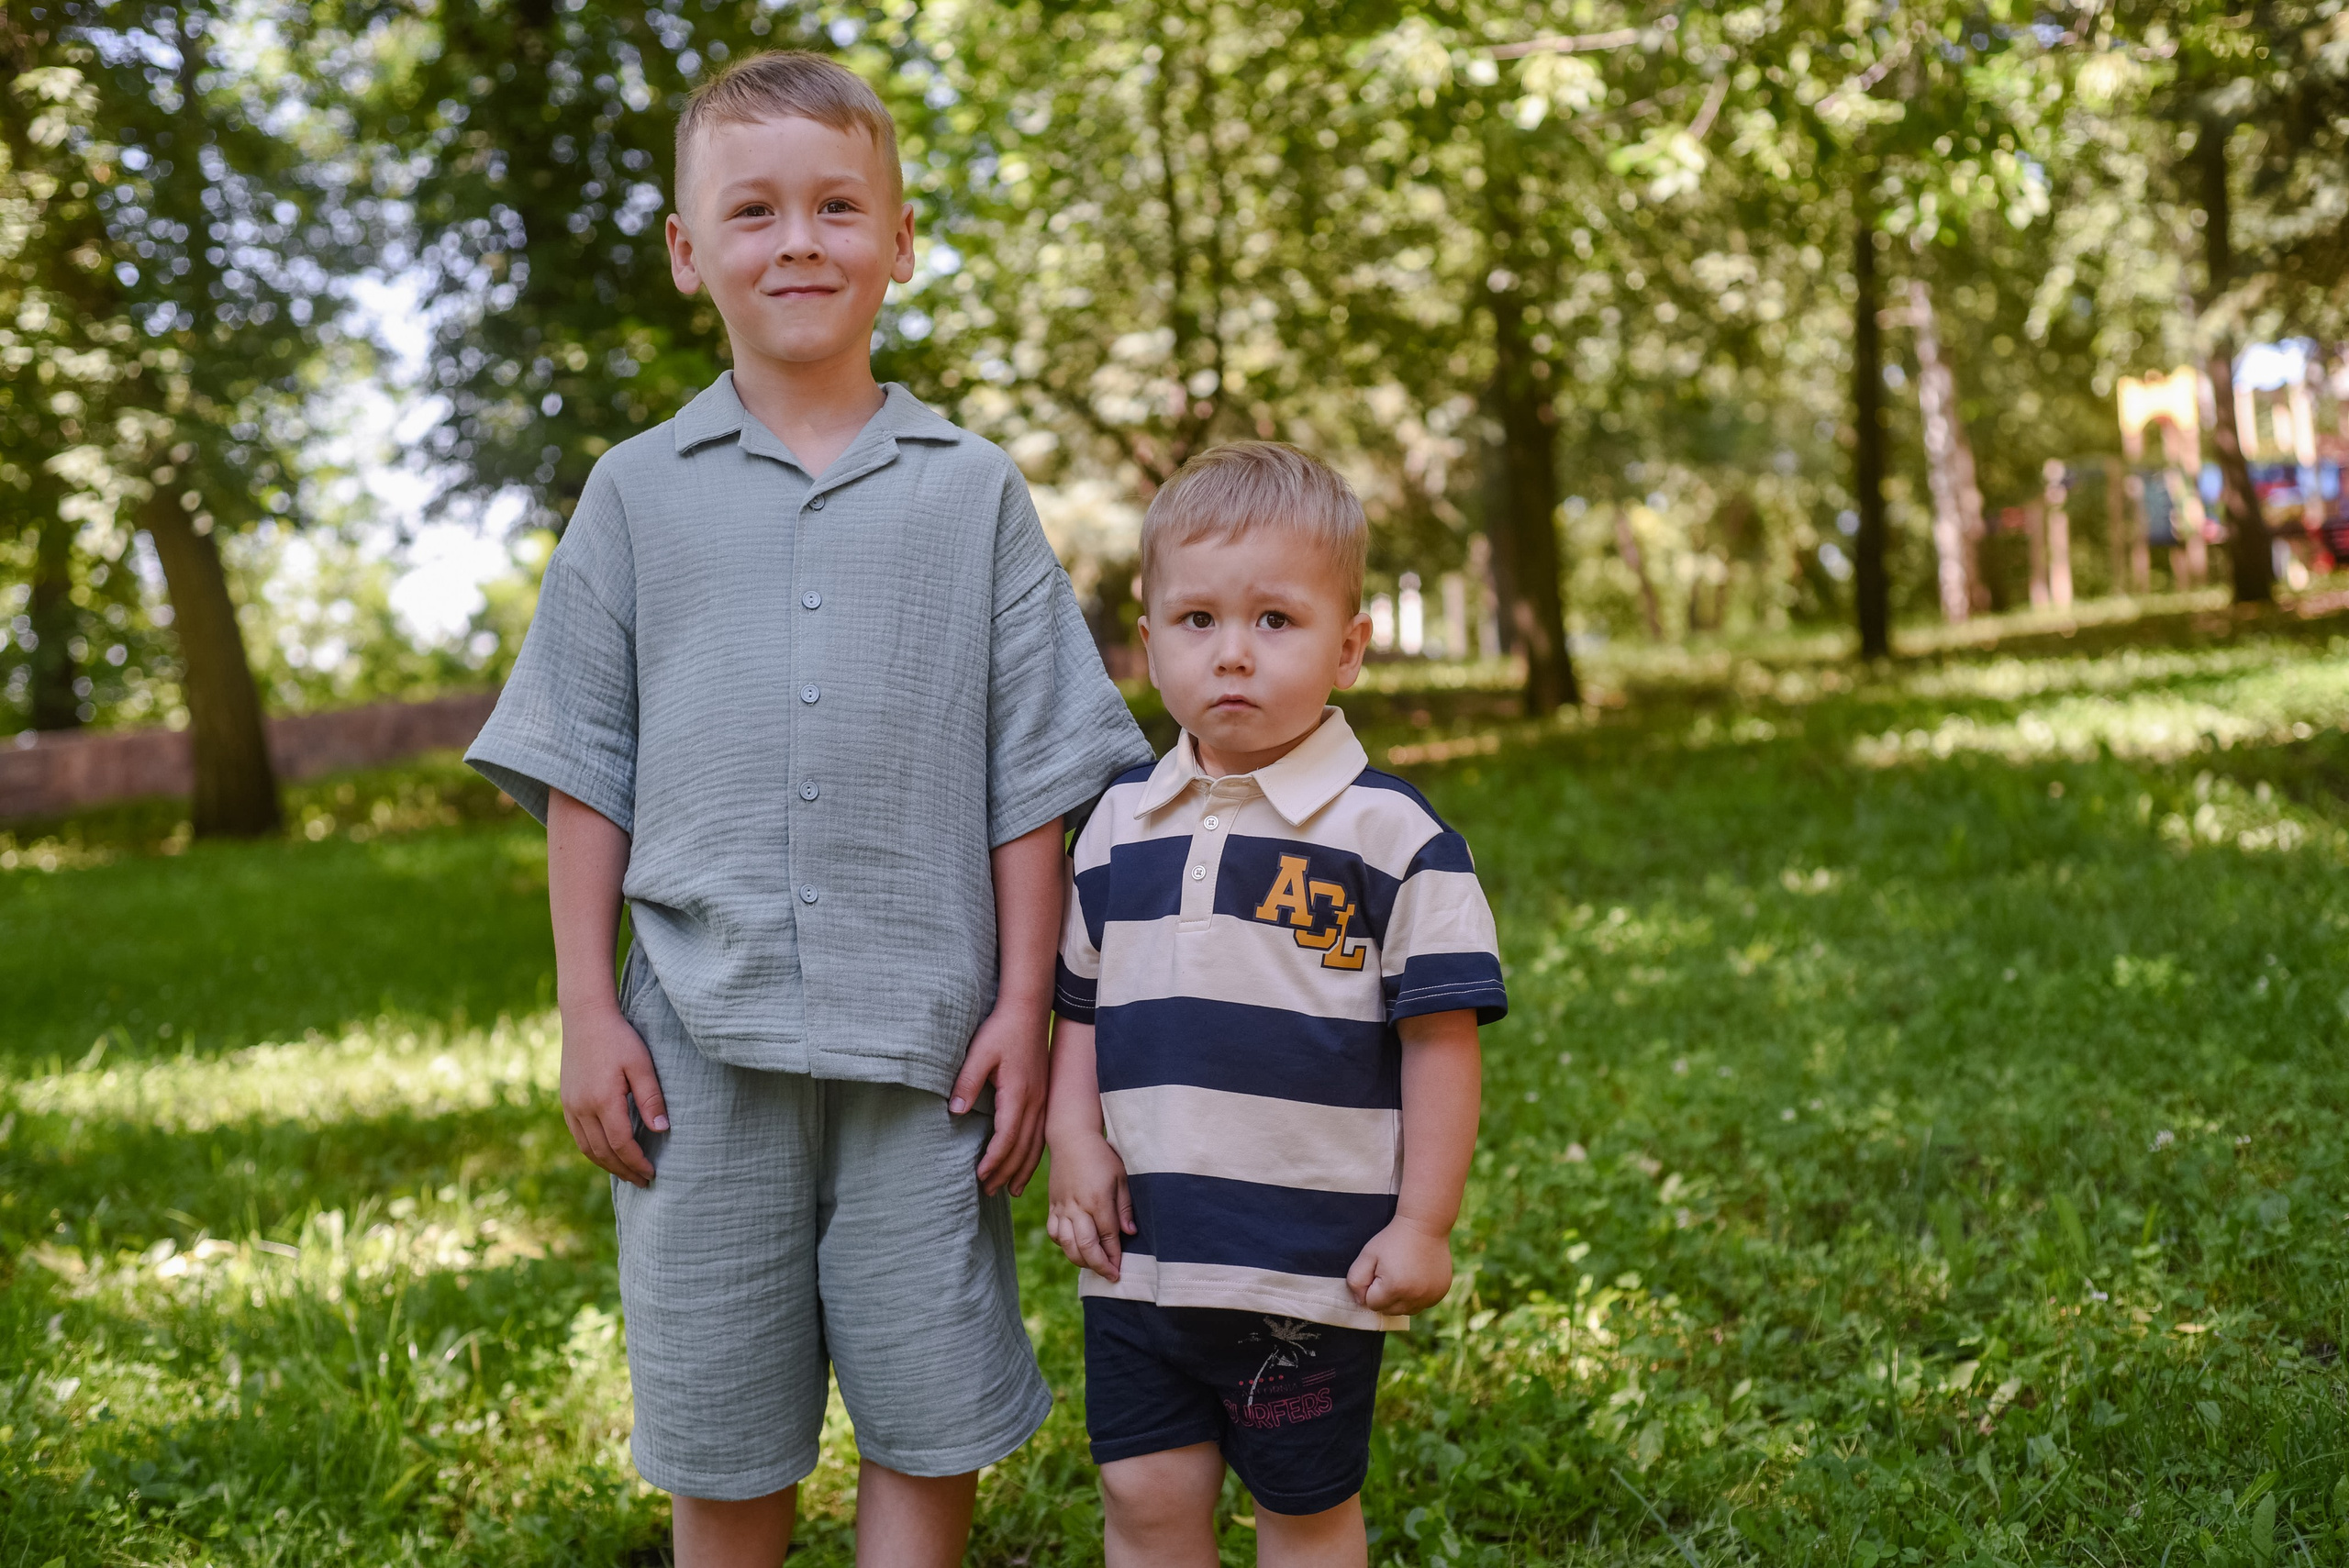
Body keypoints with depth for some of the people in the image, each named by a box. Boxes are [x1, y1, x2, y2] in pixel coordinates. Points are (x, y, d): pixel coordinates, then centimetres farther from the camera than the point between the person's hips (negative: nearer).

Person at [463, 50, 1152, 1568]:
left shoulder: (973, 490, 5)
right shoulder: (640, 492, 7)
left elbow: (1032, 776, 4)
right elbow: (585, 772, 7)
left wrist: (1024, 1007, -1)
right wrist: (588, 1011, 2)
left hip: (921, 1043, 0)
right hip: (703, 1042, 1)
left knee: (932, 1430, 6)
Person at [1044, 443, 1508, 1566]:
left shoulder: (1387, 833, -10)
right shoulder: (1117, 824, 5)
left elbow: (1441, 1033, -9)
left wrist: (1422, 1224, -9)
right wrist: (1074, 1143, 1)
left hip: (1313, 1263, -4)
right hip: (1138, 1255, 4)